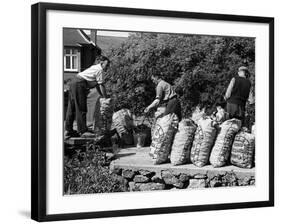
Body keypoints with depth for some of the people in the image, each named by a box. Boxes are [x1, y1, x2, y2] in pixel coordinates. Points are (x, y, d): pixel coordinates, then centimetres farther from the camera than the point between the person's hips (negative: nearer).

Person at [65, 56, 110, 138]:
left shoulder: (95, 68, 22)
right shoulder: (100, 70, -7)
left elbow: (97, 85, 23)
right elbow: (101, 86, -10)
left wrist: (103, 96, 21)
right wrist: (106, 99, -4)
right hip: (79, 84, -10)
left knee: (72, 108, 11)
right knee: (81, 109, -7)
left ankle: (68, 131, 15)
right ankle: (83, 131, -6)